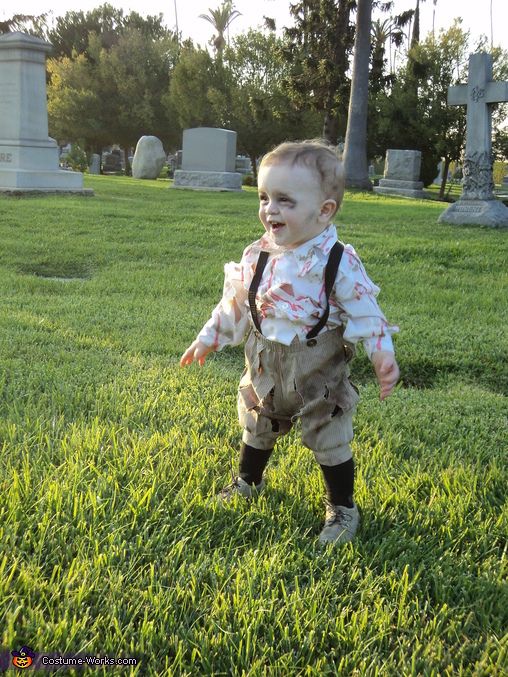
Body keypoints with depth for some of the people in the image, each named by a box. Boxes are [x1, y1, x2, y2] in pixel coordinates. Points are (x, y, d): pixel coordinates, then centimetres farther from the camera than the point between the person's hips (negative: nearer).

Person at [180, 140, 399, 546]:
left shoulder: (338, 262, -20)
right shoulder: (258, 256, -6)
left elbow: (366, 314, -16)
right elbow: (234, 304, 8)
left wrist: (384, 359, -23)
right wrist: (208, 340, 14)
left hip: (319, 373, -5)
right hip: (266, 367, 5)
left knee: (330, 441, 7)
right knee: (257, 428, 23)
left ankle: (342, 509, 27)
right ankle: (248, 483, 49)